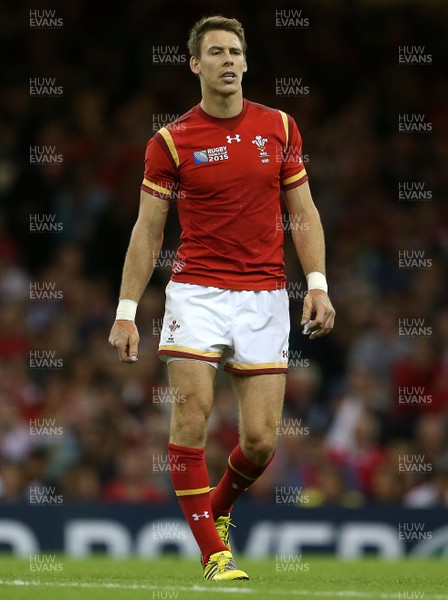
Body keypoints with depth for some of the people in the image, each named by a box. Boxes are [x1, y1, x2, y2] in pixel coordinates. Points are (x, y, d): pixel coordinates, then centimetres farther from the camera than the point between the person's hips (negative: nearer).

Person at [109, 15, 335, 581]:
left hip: (264, 296, 2)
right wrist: (126, 312, -3)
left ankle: (218, 507, 30)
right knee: (191, 417, -13)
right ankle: (213, 550, -4)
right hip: (196, 292, -2)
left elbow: (303, 213, 10)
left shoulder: (279, 127, 6)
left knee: (260, 441, -2)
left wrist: (318, 284, -2)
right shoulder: (171, 142, -1)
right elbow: (148, 230, 2)